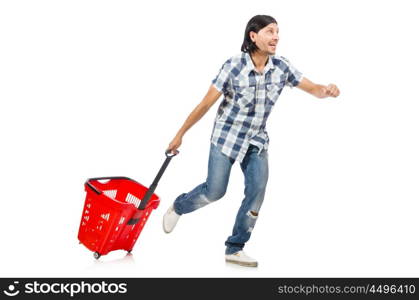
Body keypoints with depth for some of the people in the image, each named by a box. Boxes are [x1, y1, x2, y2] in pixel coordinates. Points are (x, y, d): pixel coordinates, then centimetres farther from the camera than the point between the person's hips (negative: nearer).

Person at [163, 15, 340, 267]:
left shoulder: (282, 66, -10)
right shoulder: (234, 67, -22)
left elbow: (312, 88, -7)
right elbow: (206, 104, -15)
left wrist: (327, 90, -33)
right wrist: (180, 134, -10)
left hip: (257, 140, 4)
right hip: (227, 135, -4)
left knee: (257, 190, -9)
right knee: (215, 191, 0)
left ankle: (235, 249, 5)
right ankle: (177, 207, 33)